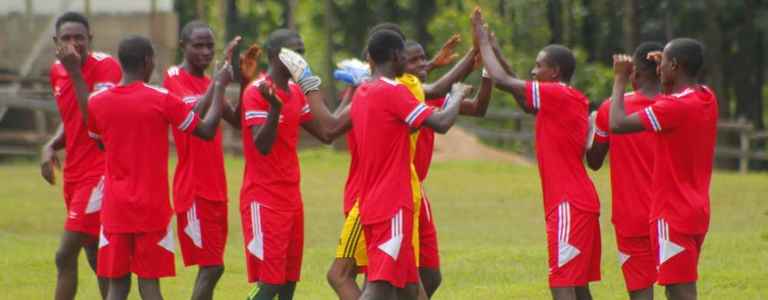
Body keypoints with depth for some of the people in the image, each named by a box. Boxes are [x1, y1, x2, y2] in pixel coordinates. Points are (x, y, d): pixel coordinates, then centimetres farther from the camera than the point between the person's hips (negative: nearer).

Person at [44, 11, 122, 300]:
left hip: (98, 173, -8)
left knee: (65, 255, -13)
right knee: (95, 257, 13)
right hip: (74, 175, 8)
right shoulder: (57, 71, 9)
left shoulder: (105, 66, -13)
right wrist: (51, 146, 3)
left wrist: (75, 73, -24)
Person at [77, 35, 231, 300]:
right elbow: (207, 130, -1)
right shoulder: (162, 100, -9)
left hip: (115, 208, 3)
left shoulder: (97, 102, 1)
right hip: (152, 208, -3)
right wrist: (220, 87, 11)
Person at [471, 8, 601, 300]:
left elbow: (502, 80, -13)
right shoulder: (573, 100, 15)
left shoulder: (557, 95, -12)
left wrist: (484, 41, 1)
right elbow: (525, 102, 25)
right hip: (580, 203, 10)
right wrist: (494, 51, 23)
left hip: (568, 207, -10)